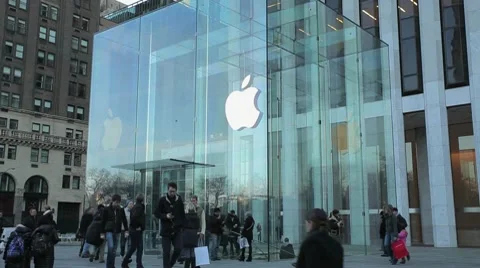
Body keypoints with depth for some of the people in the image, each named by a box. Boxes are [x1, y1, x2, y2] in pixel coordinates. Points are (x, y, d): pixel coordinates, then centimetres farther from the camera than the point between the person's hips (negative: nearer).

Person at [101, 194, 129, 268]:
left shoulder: (121, 210, 7)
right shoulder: (107, 209, -1)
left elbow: (124, 221, 9)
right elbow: (103, 221, 2)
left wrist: (126, 231, -1)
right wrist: (102, 233, -1)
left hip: (117, 232, 3)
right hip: (109, 231, -3)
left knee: (114, 250, 5)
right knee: (110, 247, -17)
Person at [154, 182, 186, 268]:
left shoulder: (179, 200, 3)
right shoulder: (162, 200, -3)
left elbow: (182, 215, 9)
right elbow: (156, 213, 0)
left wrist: (181, 225, 3)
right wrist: (166, 216, -16)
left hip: (177, 230, 1)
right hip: (166, 230, -1)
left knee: (178, 249, -9)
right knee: (166, 252, -1)